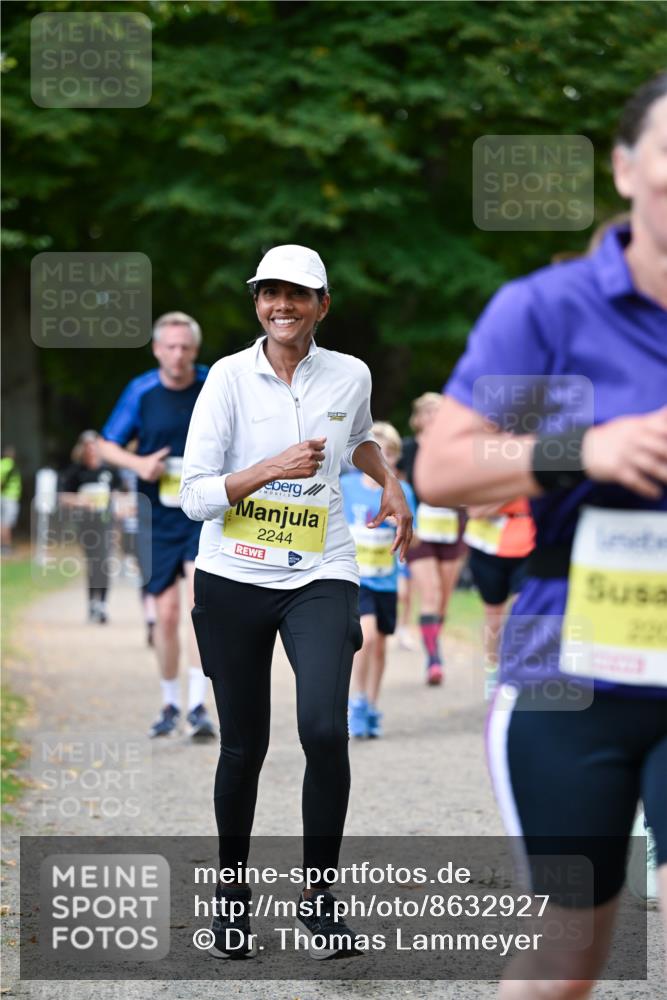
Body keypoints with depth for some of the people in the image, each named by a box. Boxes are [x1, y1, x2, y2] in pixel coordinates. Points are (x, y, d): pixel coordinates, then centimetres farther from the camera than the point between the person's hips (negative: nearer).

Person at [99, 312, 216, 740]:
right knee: (167, 613, 3)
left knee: (200, 593, -21)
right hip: (159, 516, 2)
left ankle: (199, 705, -21)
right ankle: (171, 705, 22)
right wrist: (138, 463, -12)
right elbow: (109, 445, 6)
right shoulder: (141, 392, -2)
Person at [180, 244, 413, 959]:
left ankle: (319, 893, -3)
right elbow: (194, 496, -11)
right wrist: (272, 469, -22)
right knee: (243, 744, 5)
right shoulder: (230, 377, -6)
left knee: (325, 730, -19)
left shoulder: (351, 376, 3)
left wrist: (390, 484, 18)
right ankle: (233, 891, 26)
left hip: (321, 578, 1)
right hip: (233, 579, 0)